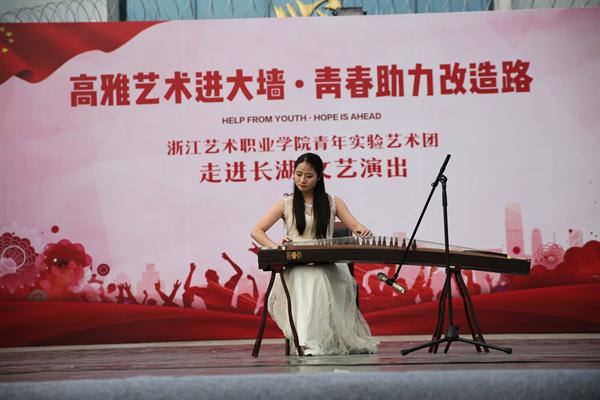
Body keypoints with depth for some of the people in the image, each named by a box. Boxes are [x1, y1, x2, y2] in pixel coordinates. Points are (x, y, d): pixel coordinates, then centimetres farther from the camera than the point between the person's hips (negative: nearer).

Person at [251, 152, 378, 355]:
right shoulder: (286, 204, 12)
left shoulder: (332, 202, 15)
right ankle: (310, 344, -43)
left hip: (327, 266, 1)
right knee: (306, 278, -37)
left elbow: (357, 228, 7)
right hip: (294, 267, -1)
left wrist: (363, 232, -20)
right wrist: (276, 247, -15)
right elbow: (256, 231, 5)